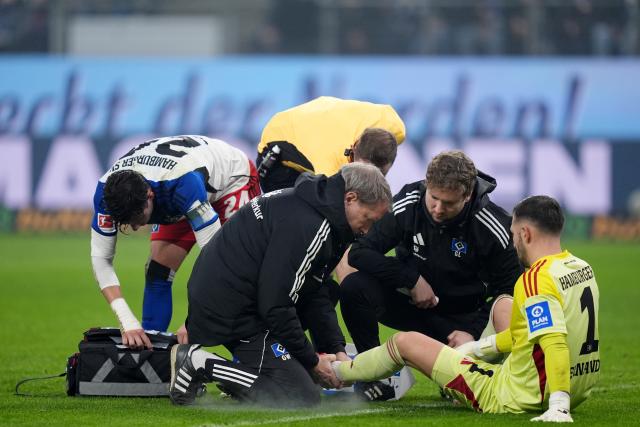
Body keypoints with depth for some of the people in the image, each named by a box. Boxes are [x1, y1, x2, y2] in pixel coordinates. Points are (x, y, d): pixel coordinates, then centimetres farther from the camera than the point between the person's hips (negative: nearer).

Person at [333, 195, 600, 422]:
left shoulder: (536, 279, -21)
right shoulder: (583, 269, 7)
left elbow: (555, 342, -33)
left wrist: (558, 406, -40)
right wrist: (481, 346, 23)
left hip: (520, 397, -8)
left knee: (405, 342, 9)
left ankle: (333, 373, 31)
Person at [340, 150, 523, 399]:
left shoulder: (492, 227, -19)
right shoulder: (408, 205, -17)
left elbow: (511, 289, -10)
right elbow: (359, 253, -16)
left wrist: (474, 331, -20)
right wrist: (412, 279, -23)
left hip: (464, 316, -1)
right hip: (413, 302, 1)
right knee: (354, 287, -27)